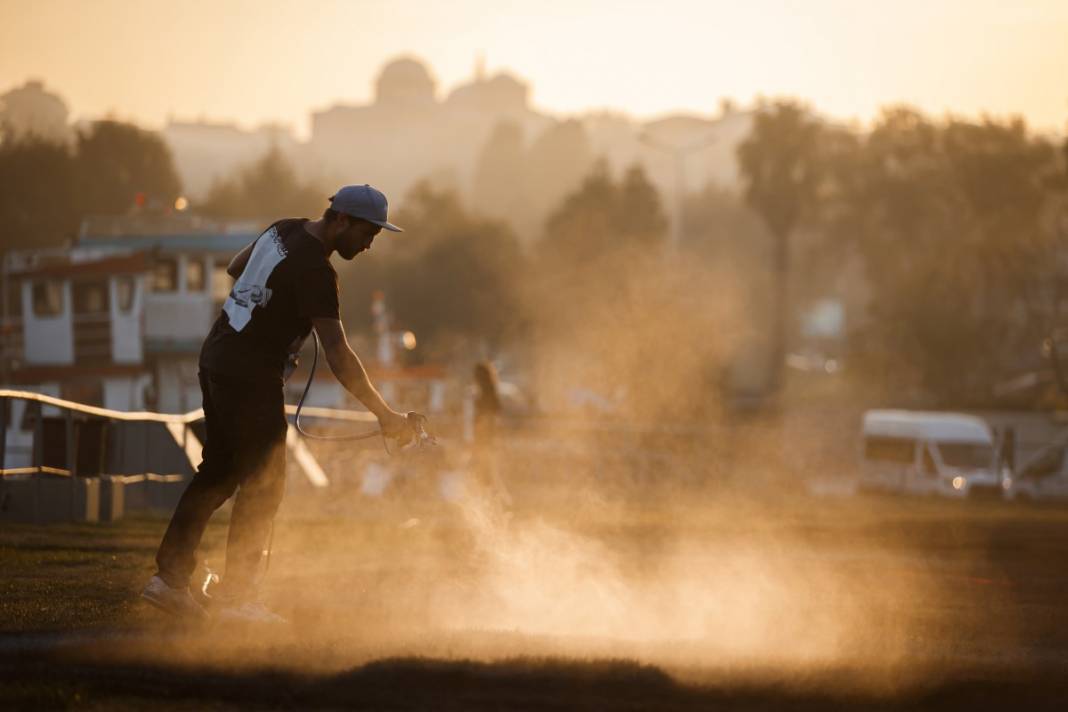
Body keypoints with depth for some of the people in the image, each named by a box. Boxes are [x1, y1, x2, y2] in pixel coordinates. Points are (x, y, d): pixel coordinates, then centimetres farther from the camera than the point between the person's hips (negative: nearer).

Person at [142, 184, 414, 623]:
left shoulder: (286, 230, 6)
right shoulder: (314, 271, -21)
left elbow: (235, 268, 25)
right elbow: (338, 356, -27)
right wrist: (383, 415, -25)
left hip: (216, 358, 9)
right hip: (251, 376, -9)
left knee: (218, 472, 14)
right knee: (262, 485, -2)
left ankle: (169, 575, 14)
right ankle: (235, 596, 0)